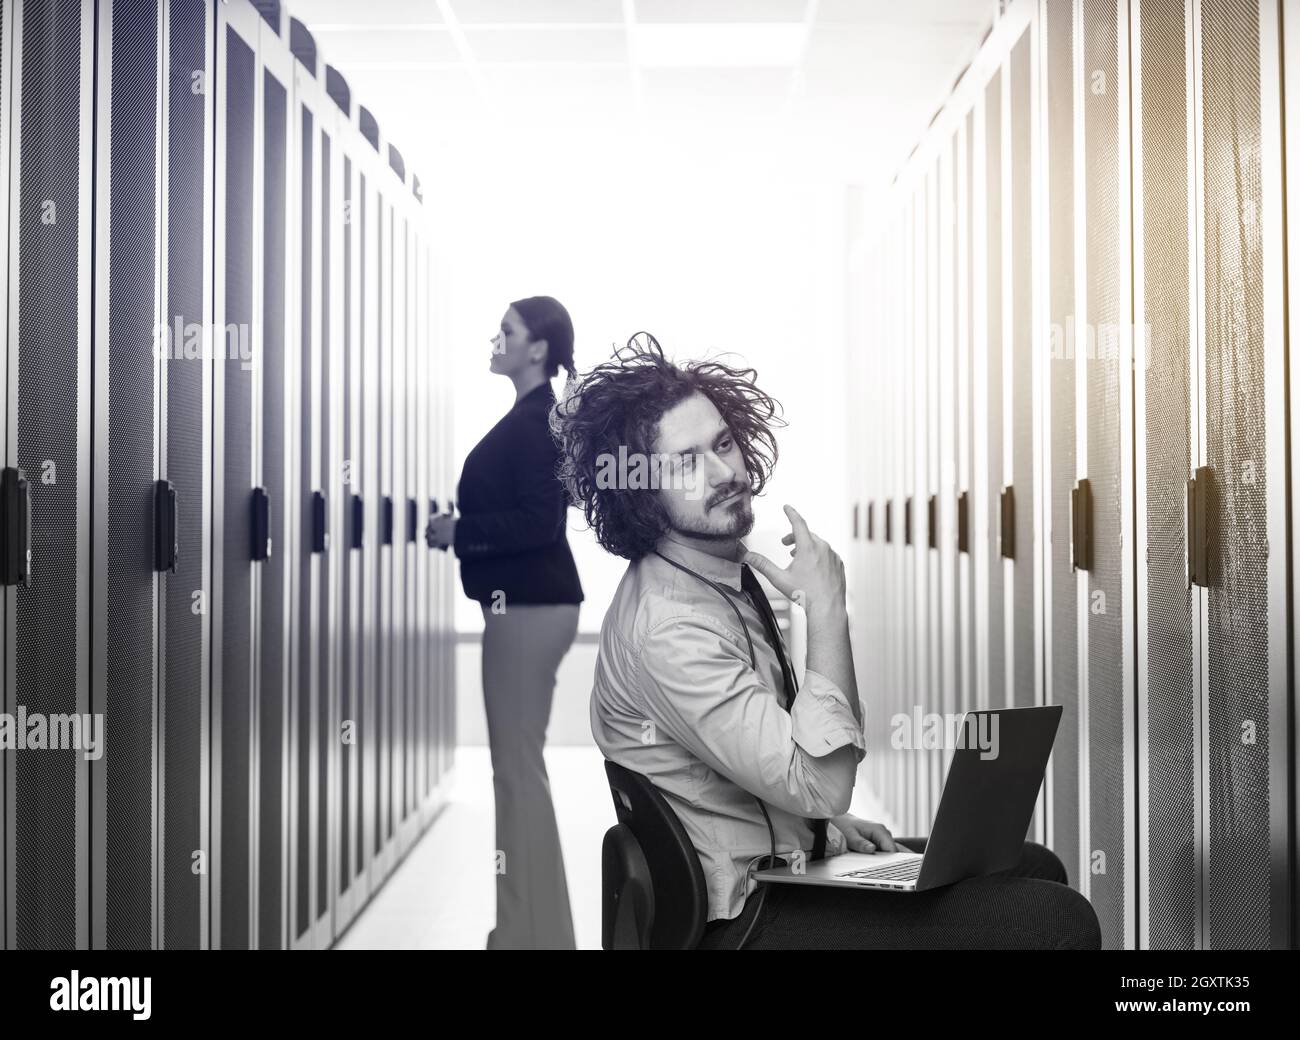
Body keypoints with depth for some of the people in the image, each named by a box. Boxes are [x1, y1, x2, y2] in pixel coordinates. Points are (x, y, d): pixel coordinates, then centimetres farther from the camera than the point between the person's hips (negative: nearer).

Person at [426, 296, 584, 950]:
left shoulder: (538, 419, -15)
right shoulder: (534, 414, 15)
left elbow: (537, 522, -22)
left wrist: (458, 532, -16)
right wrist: (460, 527, 11)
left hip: (528, 605, -10)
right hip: (526, 601, 10)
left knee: (517, 766, -4)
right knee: (521, 764, 15)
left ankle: (531, 931, 4)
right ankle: (534, 922, 23)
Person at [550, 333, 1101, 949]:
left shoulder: (729, 577, 7)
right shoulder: (668, 628, -26)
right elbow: (820, 779, -28)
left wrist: (830, 824, 5)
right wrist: (826, 611, -23)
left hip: (787, 860, 10)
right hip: (743, 916, -10)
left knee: (1037, 868, 14)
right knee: (1056, 919, -16)